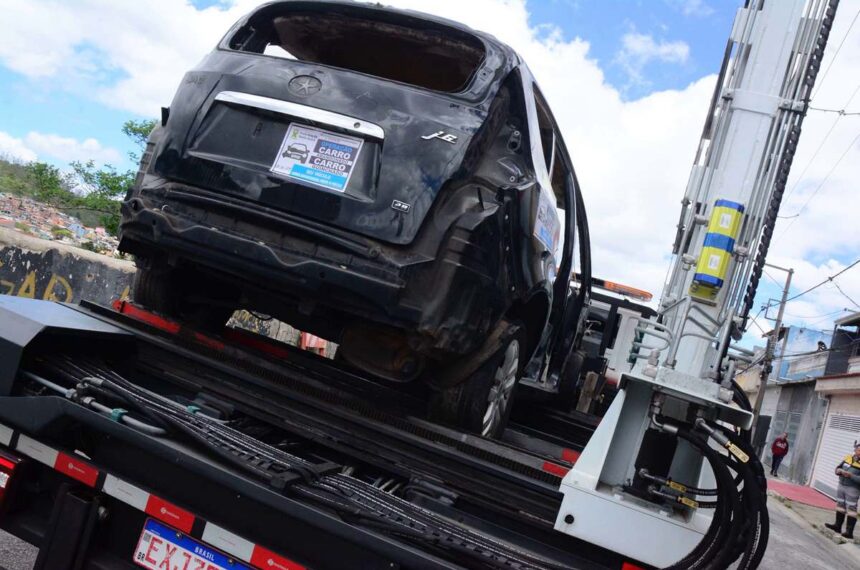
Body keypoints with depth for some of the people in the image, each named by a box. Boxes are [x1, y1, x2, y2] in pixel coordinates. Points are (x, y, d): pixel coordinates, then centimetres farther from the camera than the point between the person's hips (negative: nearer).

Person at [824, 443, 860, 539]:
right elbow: (838, 468, 12)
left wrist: (851, 475, -27)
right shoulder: (848, 458, 4)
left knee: (851, 509, -5)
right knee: (840, 506, 16)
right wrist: (839, 471, -8)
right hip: (841, 485, 6)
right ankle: (838, 526, 28)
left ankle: (849, 532, -3)